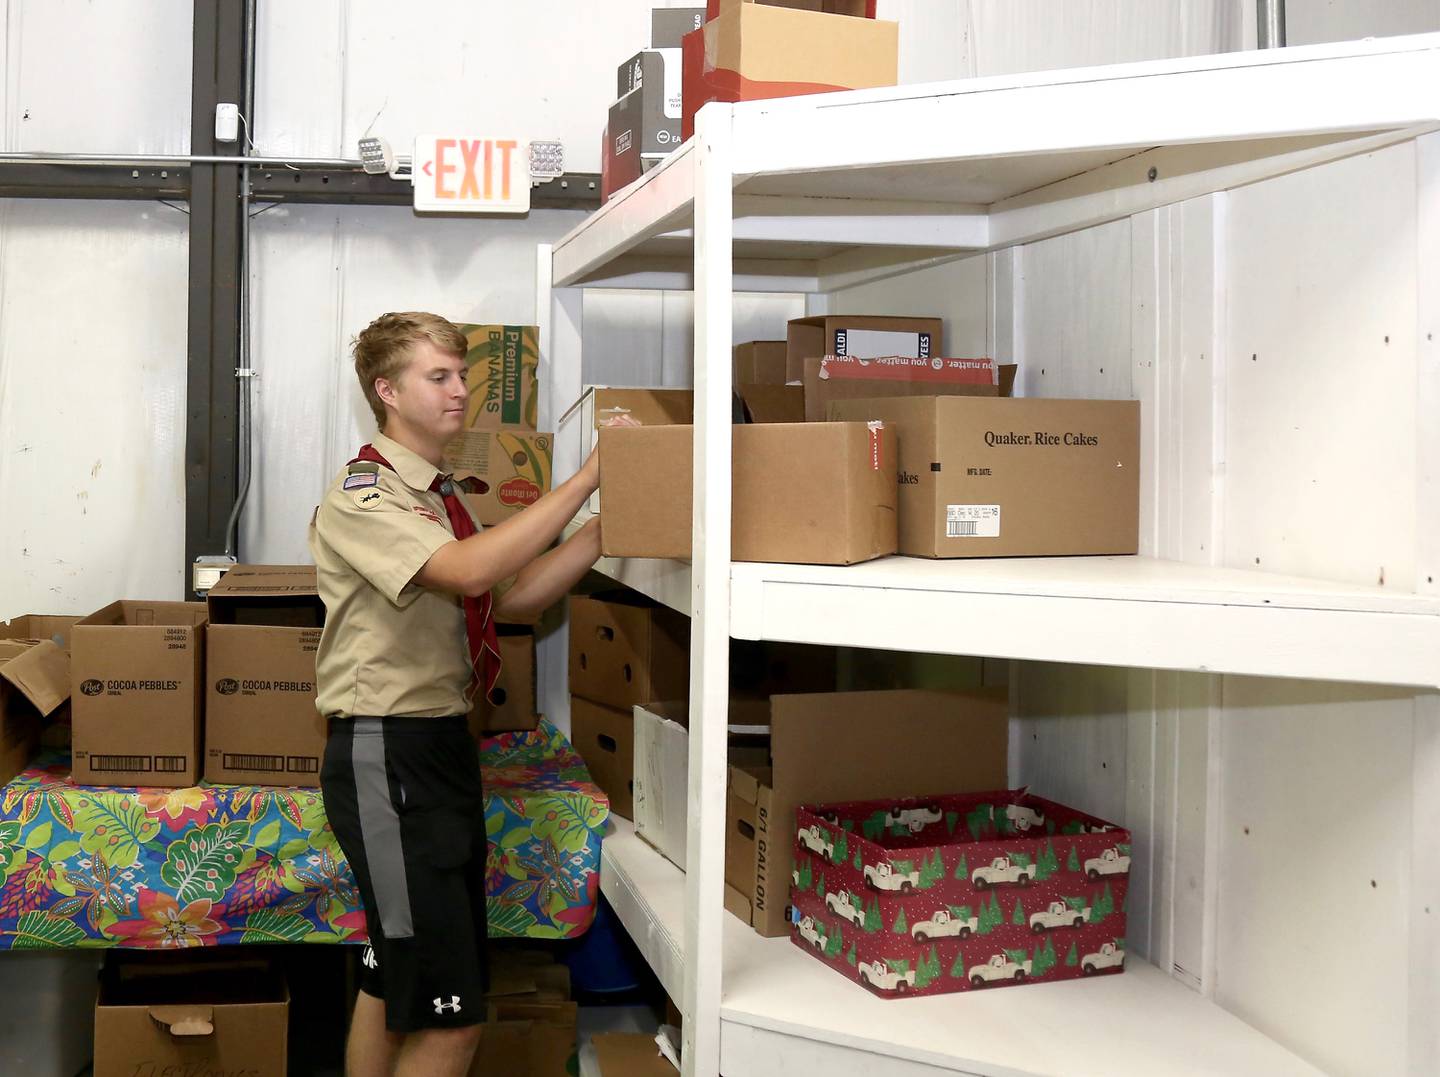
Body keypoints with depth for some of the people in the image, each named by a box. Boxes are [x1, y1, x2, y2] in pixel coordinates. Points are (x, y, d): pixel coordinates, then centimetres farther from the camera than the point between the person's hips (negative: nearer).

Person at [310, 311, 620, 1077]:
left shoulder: (439, 497, 17)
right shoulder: (360, 496, -12)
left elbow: (516, 597, 10)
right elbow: (468, 570, -28)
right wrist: (585, 478, -24)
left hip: (441, 747, 10)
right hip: (384, 756, -9)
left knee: (392, 982, 18)